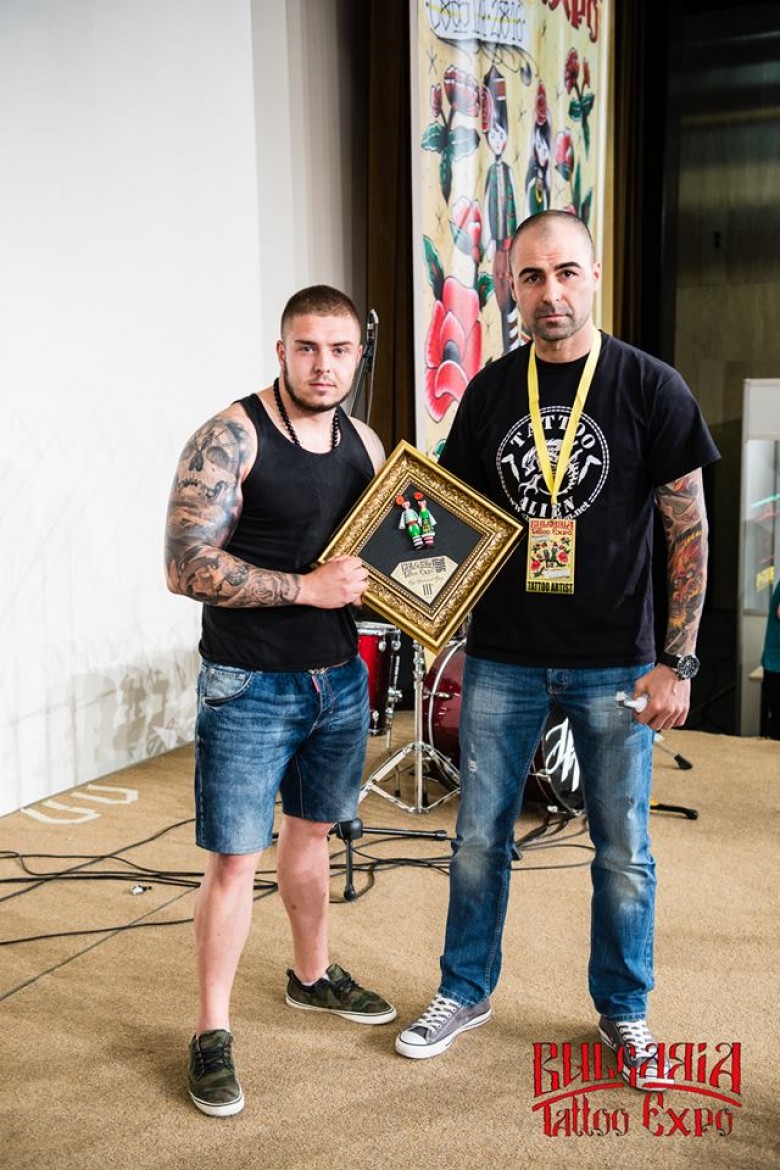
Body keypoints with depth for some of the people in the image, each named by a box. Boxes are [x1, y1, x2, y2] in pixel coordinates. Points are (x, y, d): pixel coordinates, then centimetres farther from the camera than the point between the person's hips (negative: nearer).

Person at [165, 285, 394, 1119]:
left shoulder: (364, 444, 6)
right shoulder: (229, 438, -15)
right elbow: (186, 566, -21)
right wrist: (307, 587, -23)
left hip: (338, 677, 6)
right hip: (249, 687, -6)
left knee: (310, 831, 21)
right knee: (235, 859, 1)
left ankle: (311, 976, 41)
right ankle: (212, 1032, 17)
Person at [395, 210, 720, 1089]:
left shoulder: (650, 388, -6)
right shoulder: (489, 391, 2)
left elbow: (688, 532, -5)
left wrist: (677, 662, -9)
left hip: (612, 663, -2)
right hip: (502, 657, 3)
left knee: (623, 850, 10)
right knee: (479, 837, 11)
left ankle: (623, 1010, 31)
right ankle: (465, 991, 32)